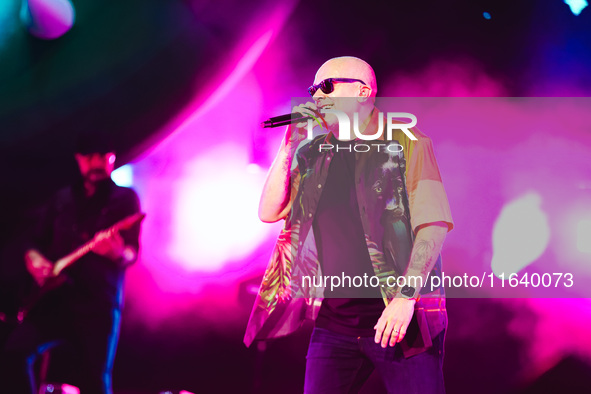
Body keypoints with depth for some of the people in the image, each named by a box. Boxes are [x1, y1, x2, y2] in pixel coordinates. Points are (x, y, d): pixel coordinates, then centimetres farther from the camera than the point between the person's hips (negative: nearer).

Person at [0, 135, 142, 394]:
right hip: (56, 297, 4)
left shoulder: (124, 198, 6)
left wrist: (118, 253, -30)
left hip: (99, 304, -3)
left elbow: (132, 253, -6)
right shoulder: (62, 199, 19)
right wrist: (35, 260, -3)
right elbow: (36, 242, 21)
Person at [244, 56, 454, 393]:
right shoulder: (316, 154, 14)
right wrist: (290, 144, 1)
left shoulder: (406, 145, -2)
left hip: (400, 319, -5)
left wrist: (406, 297, -18)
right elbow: (269, 212, 9)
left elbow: (434, 225, -9)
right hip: (333, 323, 5)